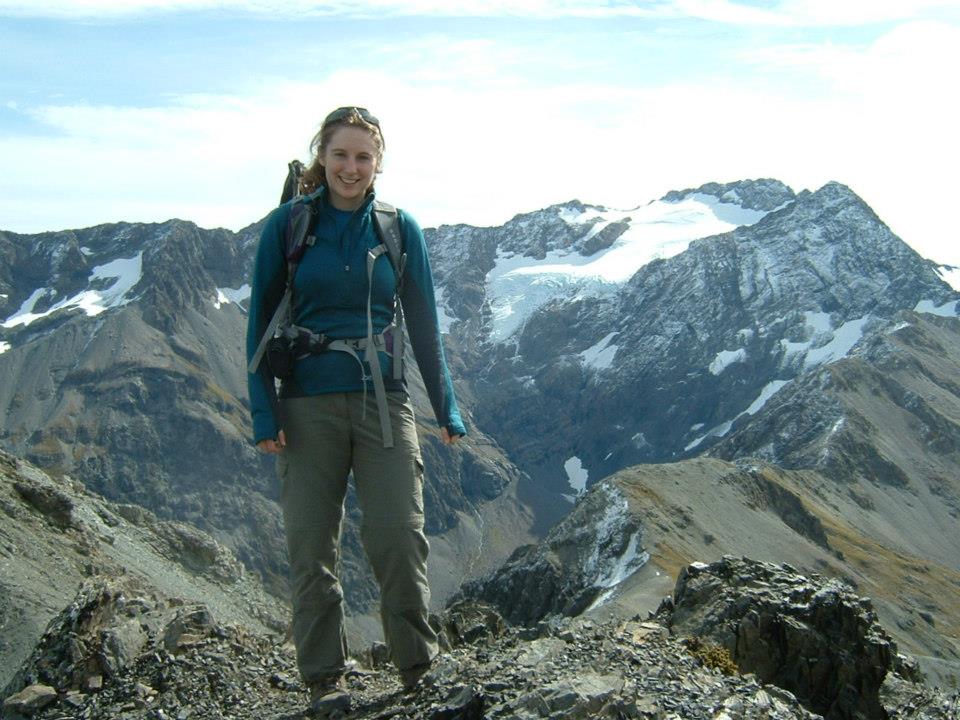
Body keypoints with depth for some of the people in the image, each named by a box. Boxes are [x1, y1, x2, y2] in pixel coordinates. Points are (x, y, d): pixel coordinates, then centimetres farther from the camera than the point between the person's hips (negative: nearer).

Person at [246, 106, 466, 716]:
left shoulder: (399, 229, 5)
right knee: (311, 547, 3)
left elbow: (424, 325, 9)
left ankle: (420, 665, 12)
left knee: (399, 538, -7)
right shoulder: (287, 225, 2)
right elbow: (261, 322, 3)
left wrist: (446, 408, 6)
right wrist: (264, 413, -5)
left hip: (384, 402, 0)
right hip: (308, 407, 0)